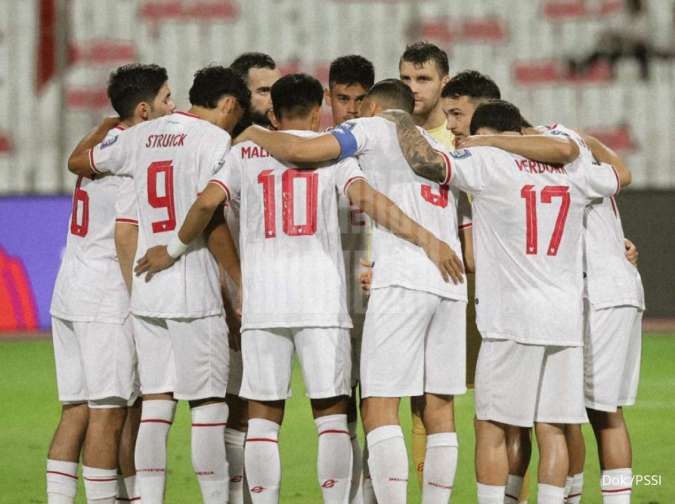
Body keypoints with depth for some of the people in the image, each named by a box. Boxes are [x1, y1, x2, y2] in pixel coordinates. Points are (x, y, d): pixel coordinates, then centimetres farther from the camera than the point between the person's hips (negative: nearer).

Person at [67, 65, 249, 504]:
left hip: (146, 291, 6)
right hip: (194, 291, -6)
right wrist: (242, 279, -8)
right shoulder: (213, 139, -7)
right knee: (209, 405, -1)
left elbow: (78, 162, 24)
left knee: (155, 403, 6)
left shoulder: (141, 136, 11)